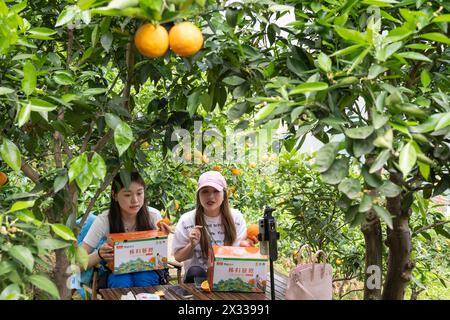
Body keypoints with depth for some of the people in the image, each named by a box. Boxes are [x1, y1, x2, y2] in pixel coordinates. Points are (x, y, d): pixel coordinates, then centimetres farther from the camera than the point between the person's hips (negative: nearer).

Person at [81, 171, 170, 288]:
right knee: (122, 283, -34)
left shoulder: (153, 216, -13)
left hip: (146, 271, 1)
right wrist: (100, 255, -35)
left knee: (143, 280, -33)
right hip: (117, 273, -1)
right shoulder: (104, 220, -16)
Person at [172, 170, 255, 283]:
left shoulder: (236, 217, -1)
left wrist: (245, 247, -17)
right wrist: (191, 246, -17)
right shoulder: (186, 220, -5)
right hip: (198, 275, -2)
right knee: (195, 271, -35)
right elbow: (178, 257, 2)